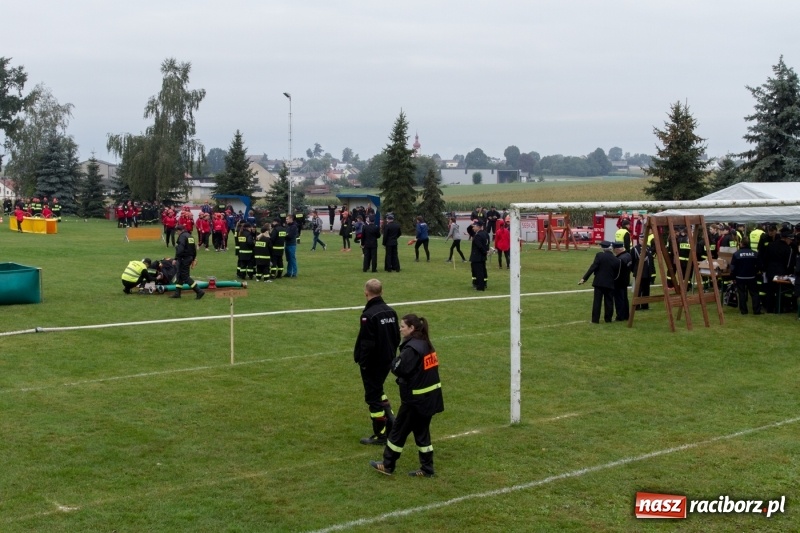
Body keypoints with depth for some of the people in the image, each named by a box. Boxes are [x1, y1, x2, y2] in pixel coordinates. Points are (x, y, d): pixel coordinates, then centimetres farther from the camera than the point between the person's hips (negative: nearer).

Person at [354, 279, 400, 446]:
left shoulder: (369, 315, -22)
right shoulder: (390, 311, 2)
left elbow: (366, 343, -23)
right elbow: (397, 337, 9)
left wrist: (361, 361, -11)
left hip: (372, 363, -7)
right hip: (387, 361, 8)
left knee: (373, 396, 5)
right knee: (378, 390, 26)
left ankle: (380, 435, 12)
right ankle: (390, 419, 18)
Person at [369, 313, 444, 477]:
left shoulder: (412, 348, -19)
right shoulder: (426, 345, 8)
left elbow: (398, 369, -22)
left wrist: (395, 361, -2)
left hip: (416, 399, -8)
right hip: (429, 397, 8)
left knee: (399, 430, 6)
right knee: (422, 432, 15)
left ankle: (387, 465, 17)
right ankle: (427, 469, 18)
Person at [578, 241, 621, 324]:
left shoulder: (599, 255, -9)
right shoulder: (616, 259, 2)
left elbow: (593, 267, -13)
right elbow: (616, 273, 7)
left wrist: (584, 278, -12)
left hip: (599, 282, -2)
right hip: (610, 283, 2)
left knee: (597, 301, 2)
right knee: (609, 301, 12)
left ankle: (595, 319, 1)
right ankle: (608, 318, 17)